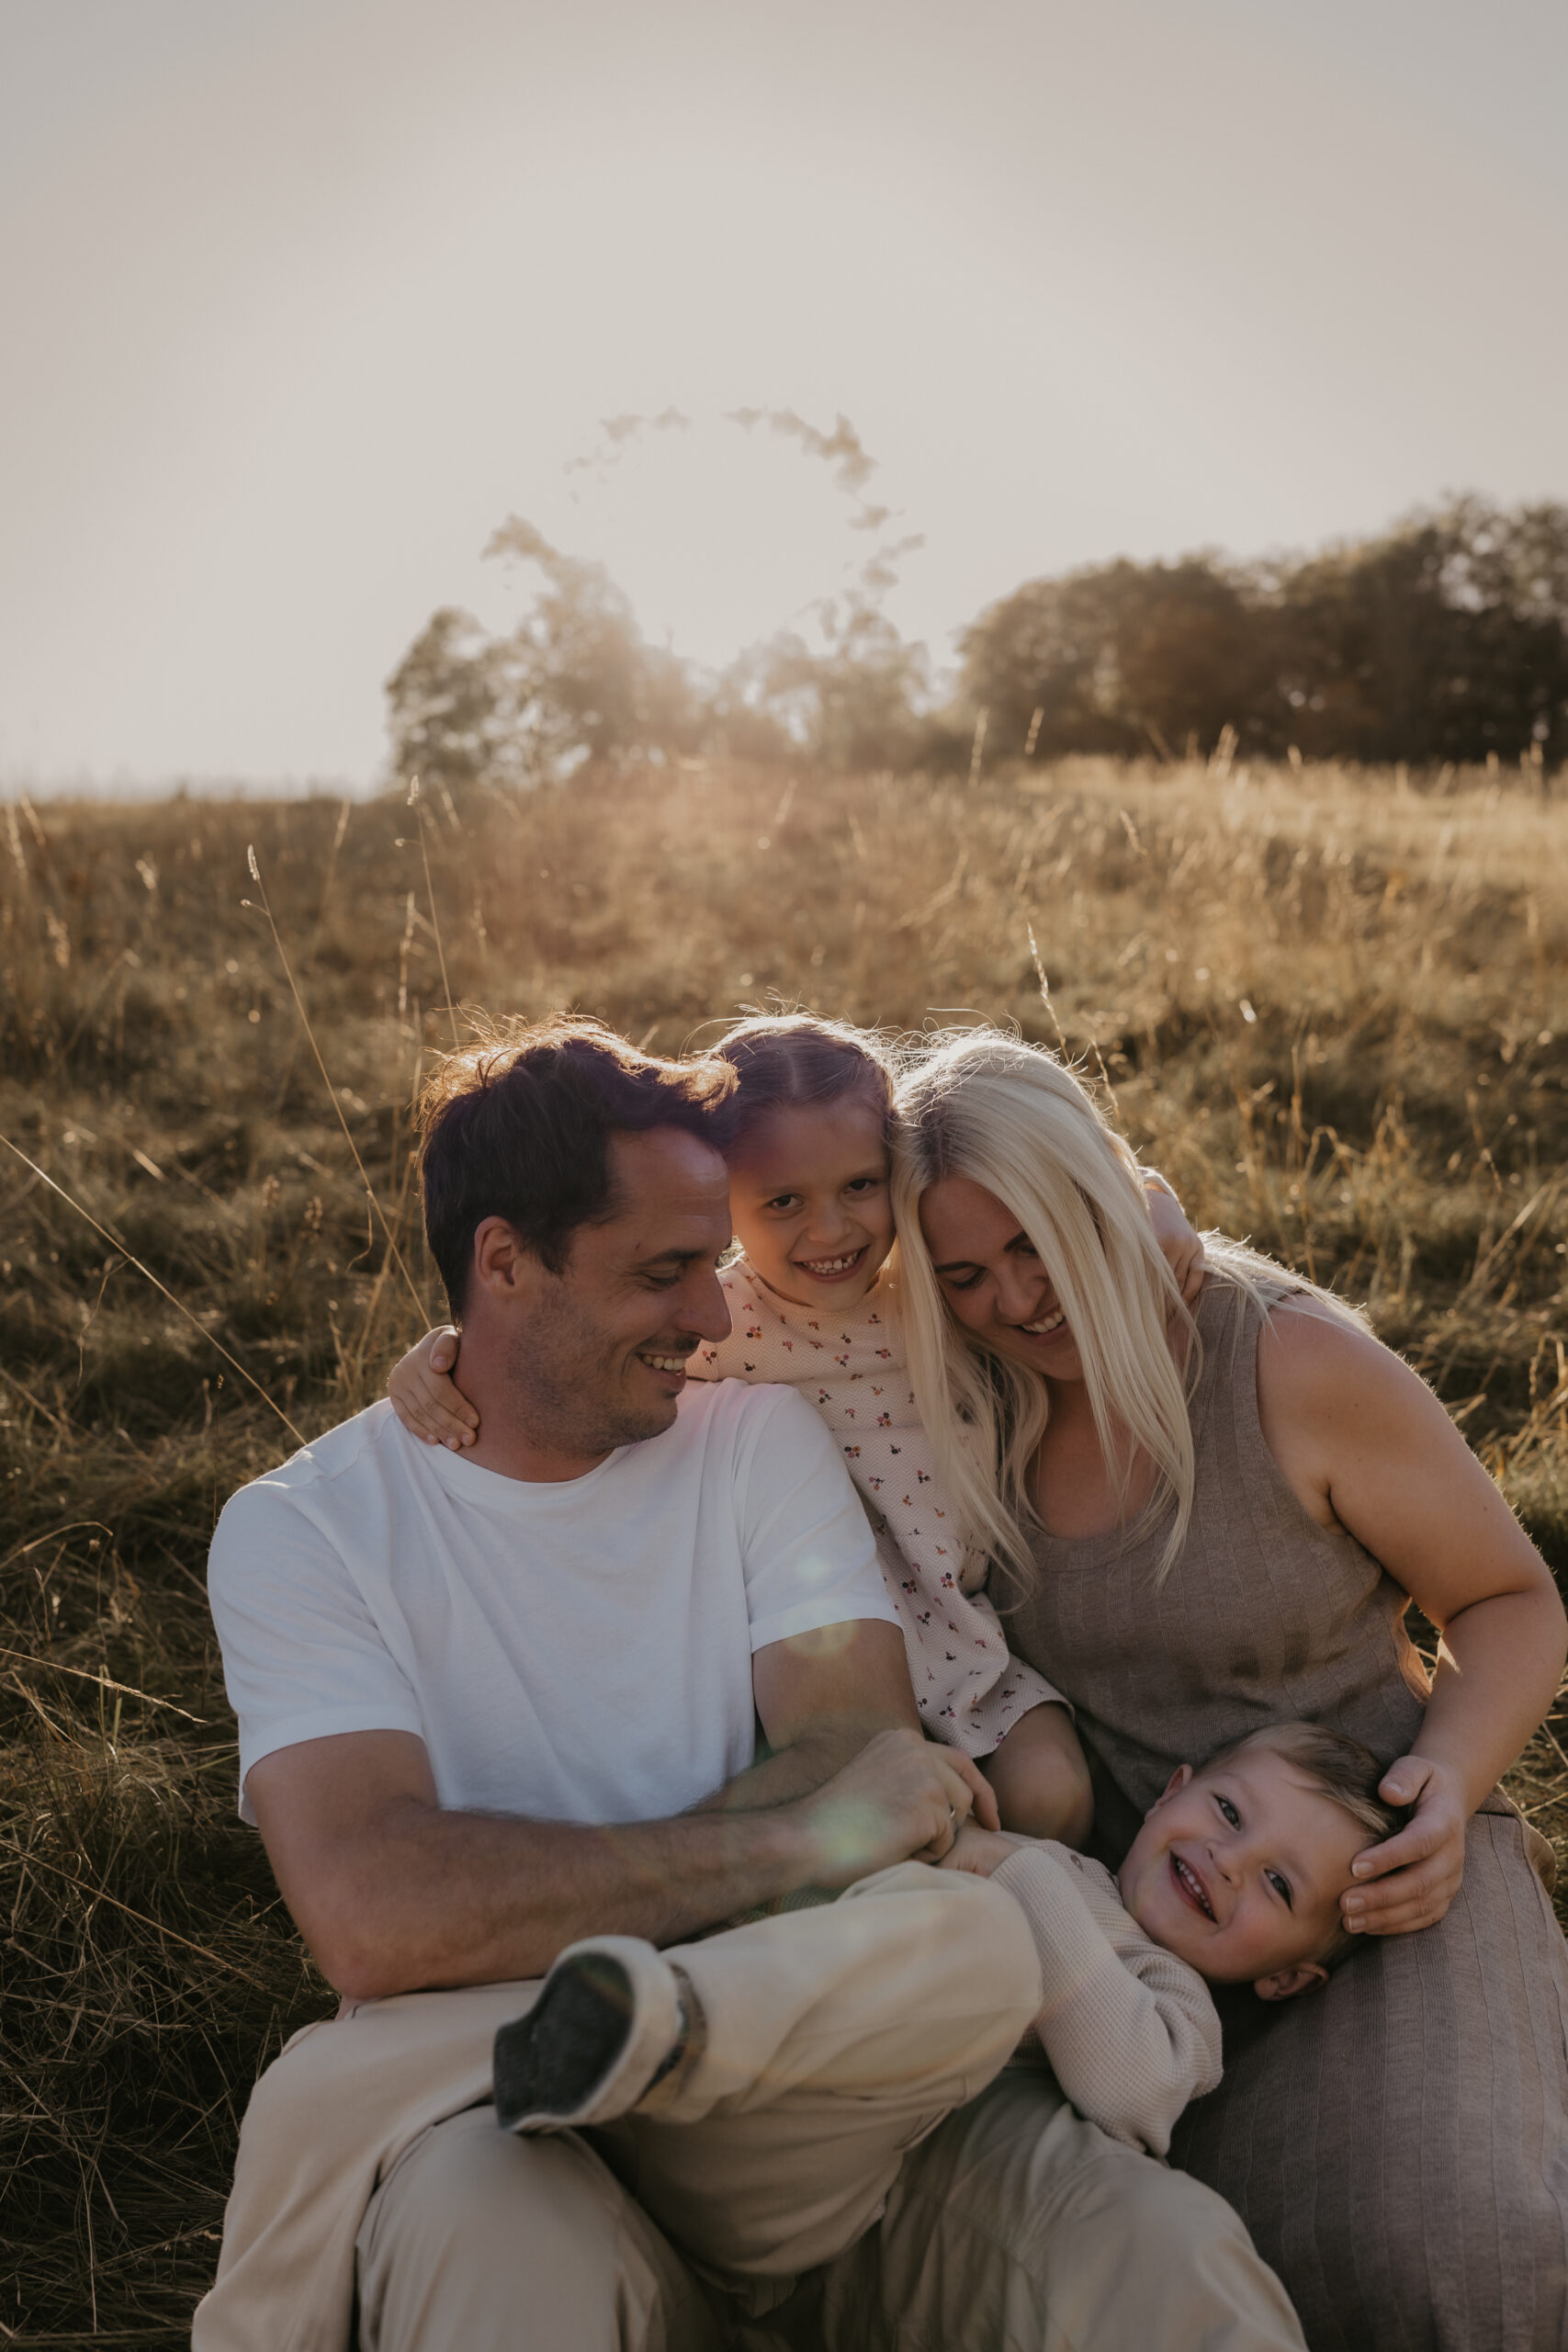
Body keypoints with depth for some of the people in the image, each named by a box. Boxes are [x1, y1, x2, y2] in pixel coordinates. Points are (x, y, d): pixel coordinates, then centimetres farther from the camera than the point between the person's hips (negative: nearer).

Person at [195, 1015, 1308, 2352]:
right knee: (479, 2215, -41)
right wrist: (791, 1838, -21)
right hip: (500, 2122, -5)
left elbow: (871, 1773, -6)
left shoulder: (760, 1439, 7)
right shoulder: (304, 1529, -3)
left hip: (805, 2109, 6)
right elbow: (373, 1913, -20)